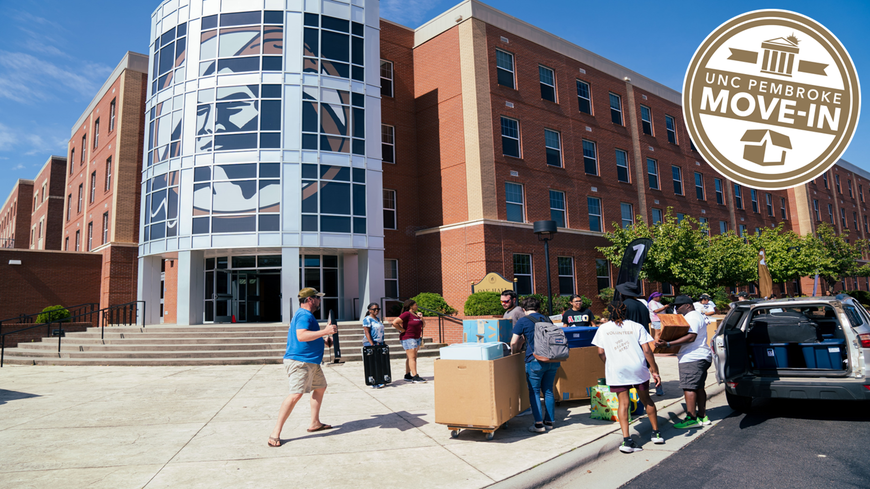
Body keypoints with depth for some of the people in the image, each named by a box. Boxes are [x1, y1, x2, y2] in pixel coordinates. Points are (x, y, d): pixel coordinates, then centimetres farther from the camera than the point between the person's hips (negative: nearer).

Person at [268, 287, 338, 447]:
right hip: (300, 361, -12)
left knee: (320, 387, 19)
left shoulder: (305, 315, 19)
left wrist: (323, 340, 23)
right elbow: (301, 336, -31)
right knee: (297, 394, -19)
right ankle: (275, 433, -16)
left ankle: (314, 423, 28)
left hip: (311, 362, 12)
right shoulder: (304, 315, -15)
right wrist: (324, 332, -33)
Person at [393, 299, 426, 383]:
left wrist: (421, 317, 2)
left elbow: (422, 325, 19)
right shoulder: (406, 314, -15)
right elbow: (395, 323, -21)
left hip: (416, 338, 9)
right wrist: (403, 330, -15)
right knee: (412, 357, -12)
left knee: (410, 357, 12)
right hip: (408, 338, -9)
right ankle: (415, 377, -14)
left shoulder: (415, 314, 12)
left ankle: (407, 376, 18)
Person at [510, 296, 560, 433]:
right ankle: (549, 421, 21)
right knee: (548, 391, 15)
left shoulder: (522, 321, -1)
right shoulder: (547, 319, 15)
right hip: (552, 359, 5)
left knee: (534, 392, 4)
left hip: (535, 361, -5)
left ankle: (539, 424, 0)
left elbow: (514, 342, -3)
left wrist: (514, 352, 19)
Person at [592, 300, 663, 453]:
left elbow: (601, 353, 3)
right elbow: (647, 351, -2)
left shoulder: (603, 328, 6)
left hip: (616, 370, -1)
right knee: (646, 399, 20)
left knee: (623, 403, 1)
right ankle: (656, 433, 30)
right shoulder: (637, 327, 5)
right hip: (638, 368, 1)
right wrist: (655, 371, 2)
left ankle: (626, 439, -10)